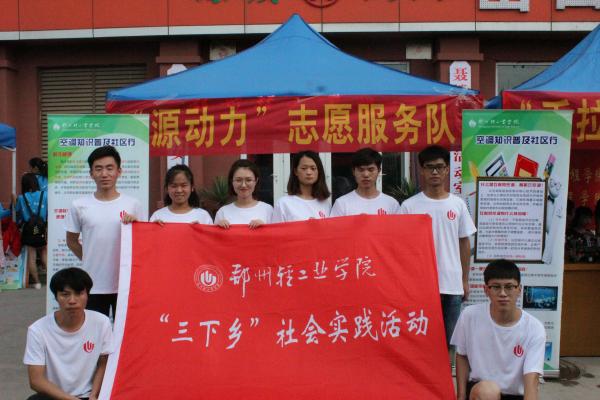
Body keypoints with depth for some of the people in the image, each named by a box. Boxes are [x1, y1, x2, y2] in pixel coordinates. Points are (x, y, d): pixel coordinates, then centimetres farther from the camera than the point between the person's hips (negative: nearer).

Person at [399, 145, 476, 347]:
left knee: (449, 339, 12)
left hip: (452, 284, 2)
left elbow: (464, 243, 9)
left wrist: (465, 280, 9)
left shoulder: (458, 204, 4)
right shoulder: (409, 206, -4)